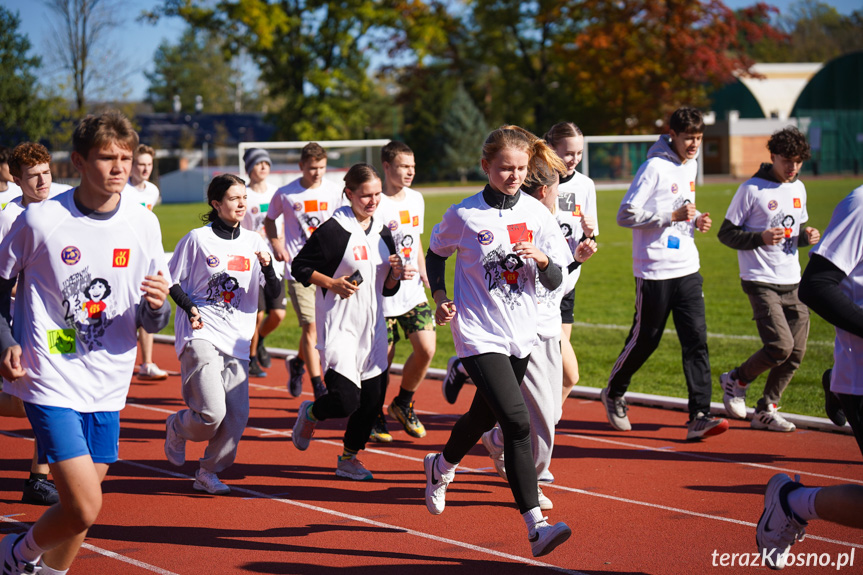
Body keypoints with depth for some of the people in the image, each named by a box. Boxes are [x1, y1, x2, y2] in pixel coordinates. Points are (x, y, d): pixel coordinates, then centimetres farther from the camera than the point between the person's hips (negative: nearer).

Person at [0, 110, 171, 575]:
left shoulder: (144, 224, 0)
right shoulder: (41, 220, -10)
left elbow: (151, 322, 6)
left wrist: (157, 306, -17)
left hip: (108, 385, 5)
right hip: (51, 383, -5)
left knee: (81, 507, 14)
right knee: (84, 509, -13)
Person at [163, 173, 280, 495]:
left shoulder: (253, 242, 10)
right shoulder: (197, 240, -2)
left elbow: (274, 293, 8)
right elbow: (172, 282, 3)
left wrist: (267, 268, -11)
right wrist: (190, 307, -14)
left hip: (237, 341, 5)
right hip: (201, 336, -5)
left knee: (238, 415, -2)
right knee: (213, 412, -17)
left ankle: (208, 473, 16)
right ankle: (177, 427, 17)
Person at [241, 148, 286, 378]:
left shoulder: (276, 195, 11)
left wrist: (281, 244, 3)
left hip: (274, 264, 5)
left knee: (278, 314, 0)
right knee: (258, 314, -5)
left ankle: (259, 342, 29)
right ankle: (251, 358, 14)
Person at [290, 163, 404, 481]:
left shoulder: (383, 233, 10)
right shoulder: (333, 230, -11)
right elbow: (300, 267, -4)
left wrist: (395, 273, -5)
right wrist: (332, 283, -16)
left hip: (373, 326, 7)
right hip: (339, 326, -7)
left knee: (372, 398, 7)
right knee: (346, 400, -16)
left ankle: (348, 459, 27)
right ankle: (310, 413, 18)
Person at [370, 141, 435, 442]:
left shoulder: (416, 199, 10)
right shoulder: (375, 204, -12)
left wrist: (424, 272, 12)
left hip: (413, 291, 6)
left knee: (426, 348, -7)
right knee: (383, 358, 0)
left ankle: (403, 404, 17)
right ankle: (375, 417, 21)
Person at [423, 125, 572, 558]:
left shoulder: (536, 214, 0)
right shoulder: (463, 216, -9)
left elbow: (554, 283, 1)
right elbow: (436, 253, 11)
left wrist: (542, 260, -20)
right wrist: (440, 297, -3)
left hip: (520, 334, 5)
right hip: (478, 335, -5)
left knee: (485, 415, 22)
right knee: (517, 422, -19)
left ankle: (440, 466, 54)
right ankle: (536, 526, -20)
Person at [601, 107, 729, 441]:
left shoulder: (690, 166, 13)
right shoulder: (655, 167, -11)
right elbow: (626, 215, -15)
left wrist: (696, 221, 6)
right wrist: (673, 216, -19)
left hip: (687, 269, 6)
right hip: (654, 272, -6)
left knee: (696, 340, -5)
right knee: (645, 339, 6)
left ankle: (699, 416, -9)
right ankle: (613, 394, 31)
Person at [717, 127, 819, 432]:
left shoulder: (798, 189, 12)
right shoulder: (751, 189, -8)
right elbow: (726, 233, -6)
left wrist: (806, 236, 1)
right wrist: (760, 238, -21)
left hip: (793, 283, 7)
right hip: (761, 281, -7)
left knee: (795, 353, 4)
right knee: (780, 346, -18)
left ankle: (766, 409, 20)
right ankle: (736, 380, 8)